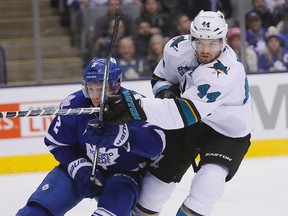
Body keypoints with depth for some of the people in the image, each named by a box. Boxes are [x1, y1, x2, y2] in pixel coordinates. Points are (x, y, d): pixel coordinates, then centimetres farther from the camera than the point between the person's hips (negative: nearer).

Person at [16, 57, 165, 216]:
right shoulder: (75, 104, -15)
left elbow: (156, 142, -37)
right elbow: (57, 143, -3)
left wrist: (117, 134, -51)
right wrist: (79, 168, -18)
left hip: (124, 172, -2)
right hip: (84, 166, 2)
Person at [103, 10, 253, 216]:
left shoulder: (226, 73, -38)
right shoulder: (178, 48, -17)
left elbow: (186, 112, -43)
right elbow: (161, 76, 5)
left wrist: (138, 108, -49)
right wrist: (166, 91, -19)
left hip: (229, 131, -6)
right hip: (191, 122, 6)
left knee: (211, 176, -28)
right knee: (162, 169, 8)